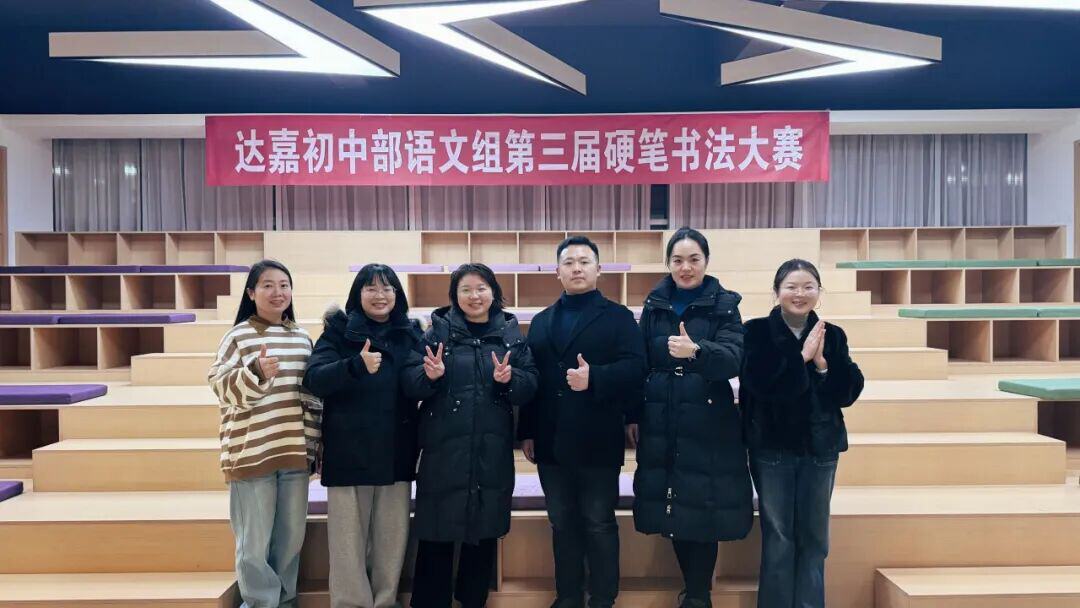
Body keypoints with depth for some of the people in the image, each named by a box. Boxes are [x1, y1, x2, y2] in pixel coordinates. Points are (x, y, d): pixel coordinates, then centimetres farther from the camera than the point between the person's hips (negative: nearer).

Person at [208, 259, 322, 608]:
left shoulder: (302, 338, 11)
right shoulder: (238, 336, -3)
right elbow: (221, 386, -10)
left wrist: (315, 445, 16)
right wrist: (257, 372, -27)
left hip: (295, 452, 4)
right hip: (252, 453, -4)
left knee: (292, 536, 14)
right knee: (255, 541, 3)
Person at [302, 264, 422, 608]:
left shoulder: (411, 333, 8)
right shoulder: (339, 330, -1)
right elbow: (313, 380, -14)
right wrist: (357, 365, -30)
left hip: (396, 453, 3)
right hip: (349, 453, -3)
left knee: (392, 537, 11)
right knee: (349, 540, 4)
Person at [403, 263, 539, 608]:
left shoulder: (511, 333, 5)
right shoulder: (438, 330, 0)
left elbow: (531, 386, 0)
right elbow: (410, 385, -5)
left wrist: (510, 379, -19)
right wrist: (430, 375, -25)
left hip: (493, 453, 2)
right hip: (443, 452, -2)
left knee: (484, 533, 13)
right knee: (437, 535, 4)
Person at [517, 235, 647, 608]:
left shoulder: (618, 316, 1)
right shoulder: (542, 321, 15)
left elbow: (635, 368, -12)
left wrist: (595, 378, -27)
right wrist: (527, 432, 6)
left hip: (597, 442, -4)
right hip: (551, 443, 5)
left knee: (599, 524, 6)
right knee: (562, 525, 14)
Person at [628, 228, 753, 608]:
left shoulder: (724, 305, -4)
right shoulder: (654, 305, 6)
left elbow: (733, 360, -18)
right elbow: (640, 363, 10)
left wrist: (696, 350, -37)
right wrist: (633, 416, 7)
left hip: (708, 427, -3)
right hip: (661, 425, 4)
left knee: (701, 511, -2)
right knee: (671, 510, 9)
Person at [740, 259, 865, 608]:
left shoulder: (832, 335, 4)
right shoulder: (757, 332, -5)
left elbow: (850, 392, -3)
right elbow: (759, 384, -18)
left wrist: (823, 362, -18)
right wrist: (801, 356, -21)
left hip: (820, 449, 3)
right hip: (772, 448, -3)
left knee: (814, 537, 11)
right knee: (777, 537, 3)